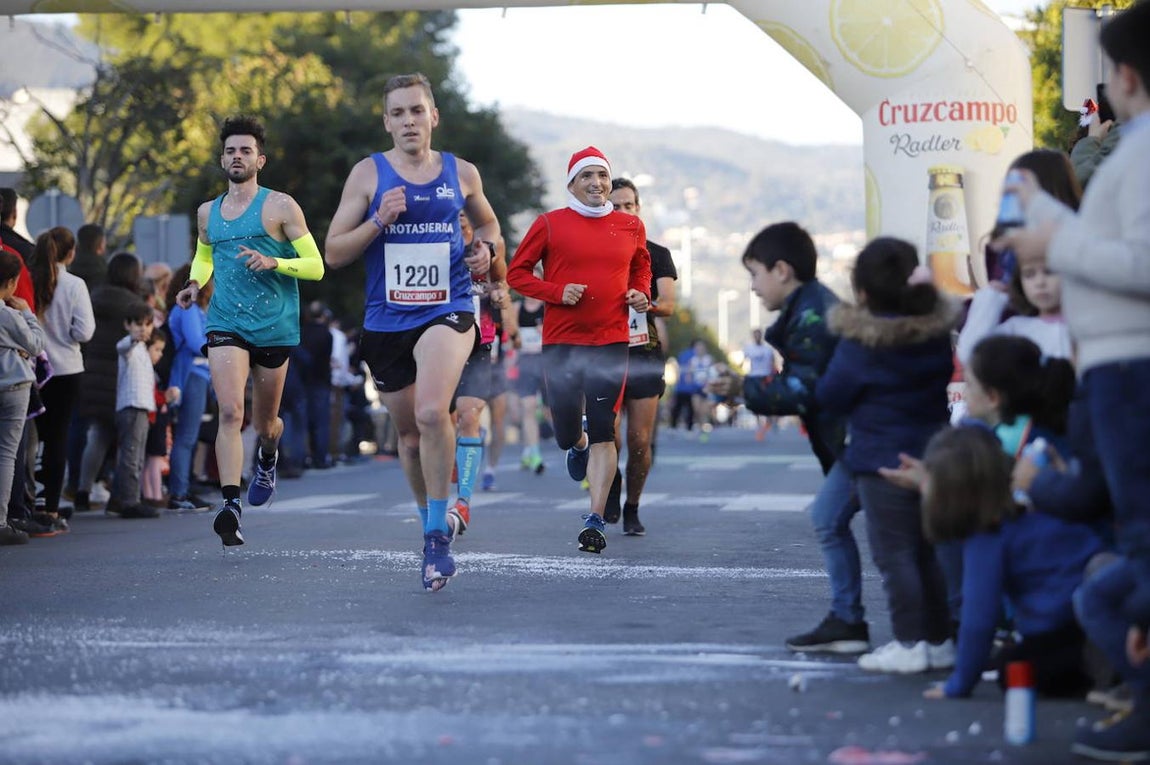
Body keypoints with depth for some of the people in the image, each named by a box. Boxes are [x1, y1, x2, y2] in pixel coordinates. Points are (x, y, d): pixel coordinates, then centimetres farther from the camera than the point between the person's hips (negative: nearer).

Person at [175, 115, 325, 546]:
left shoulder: (280, 207, -2)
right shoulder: (207, 213, 12)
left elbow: (316, 267, -3)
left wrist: (273, 262, -20)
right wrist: (196, 282, 10)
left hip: (274, 327, -1)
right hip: (225, 324, 2)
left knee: (264, 422, 12)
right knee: (230, 413, -19)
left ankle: (267, 458, 49)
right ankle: (231, 504, -26)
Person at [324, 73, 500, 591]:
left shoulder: (462, 173, 6)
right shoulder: (368, 174, 2)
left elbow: (487, 222, 26)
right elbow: (334, 253, 0)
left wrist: (486, 249, 3)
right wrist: (379, 222, -16)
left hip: (447, 311, -2)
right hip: (385, 320, 2)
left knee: (432, 413, -26)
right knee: (409, 434, 13)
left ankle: (437, 533, -15)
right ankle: (427, 518, 38)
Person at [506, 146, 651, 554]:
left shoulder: (630, 226, 8)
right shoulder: (550, 224, 0)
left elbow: (641, 267, 26)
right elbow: (516, 273, 3)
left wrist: (640, 294, 5)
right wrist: (557, 292, -11)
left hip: (612, 341, 1)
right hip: (561, 341, -1)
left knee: (603, 434, -6)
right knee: (566, 436, 6)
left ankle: (595, 521, -4)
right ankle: (578, 444, 44)